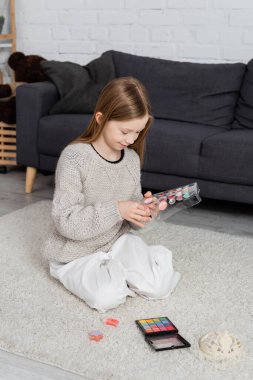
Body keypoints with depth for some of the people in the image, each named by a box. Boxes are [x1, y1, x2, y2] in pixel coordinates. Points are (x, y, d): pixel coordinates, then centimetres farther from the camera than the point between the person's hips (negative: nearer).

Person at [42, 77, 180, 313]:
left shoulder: (132, 158, -2)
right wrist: (116, 210, -30)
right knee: (108, 297, -27)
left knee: (160, 287, -13)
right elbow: (66, 221, -25)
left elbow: (129, 217, 8)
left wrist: (144, 212, -15)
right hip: (77, 253, -5)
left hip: (117, 241, 5)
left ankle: (113, 271, 10)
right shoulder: (74, 158, -22)